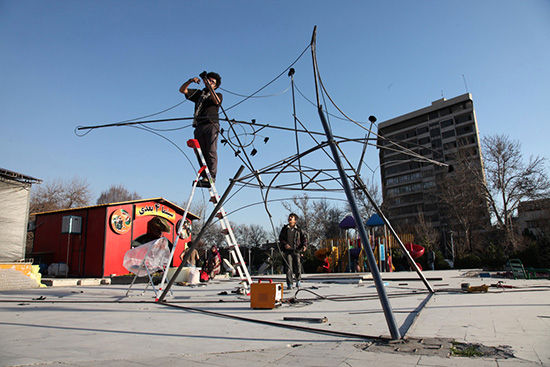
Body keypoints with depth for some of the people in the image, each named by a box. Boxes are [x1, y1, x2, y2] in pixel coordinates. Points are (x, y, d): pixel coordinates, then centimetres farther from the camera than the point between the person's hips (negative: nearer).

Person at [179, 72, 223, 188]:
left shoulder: (218, 95, 19)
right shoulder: (199, 93, 29)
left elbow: (216, 101, -6)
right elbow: (182, 90, 22)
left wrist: (209, 86, -9)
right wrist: (190, 81, 6)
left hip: (211, 125, -4)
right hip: (199, 126, 4)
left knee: (211, 151, -15)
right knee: (200, 152, -5)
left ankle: (211, 177, -21)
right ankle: (205, 177, -7)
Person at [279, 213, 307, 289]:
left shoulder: (298, 229, 9)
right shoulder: (285, 228, 10)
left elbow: (304, 238, 9)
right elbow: (280, 238, 9)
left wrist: (304, 245, -9)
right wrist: (284, 244, -9)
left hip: (297, 251, 0)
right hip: (288, 250, 0)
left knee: (298, 267, 1)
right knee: (288, 268, -6)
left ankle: (298, 280, 27)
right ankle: (289, 284, 2)